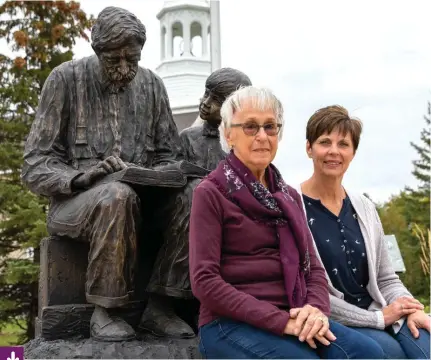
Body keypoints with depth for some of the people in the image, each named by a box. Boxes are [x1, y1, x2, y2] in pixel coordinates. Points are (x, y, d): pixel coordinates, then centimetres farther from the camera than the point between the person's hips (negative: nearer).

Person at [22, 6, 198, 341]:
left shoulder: (151, 84, 6)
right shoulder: (66, 79, -5)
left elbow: (170, 155, 10)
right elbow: (35, 166, -8)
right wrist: (83, 177, -27)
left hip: (140, 202, 4)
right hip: (77, 201, -3)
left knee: (194, 194, -26)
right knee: (117, 196, -38)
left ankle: (160, 305, -17)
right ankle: (104, 310, -20)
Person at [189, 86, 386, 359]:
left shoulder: (289, 196, 17)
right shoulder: (210, 193, -3)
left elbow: (312, 266, 14)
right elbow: (205, 281, -11)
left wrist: (317, 309, -9)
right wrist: (280, 320, -17)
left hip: (295, 320, 6)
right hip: (231, 323, -5)